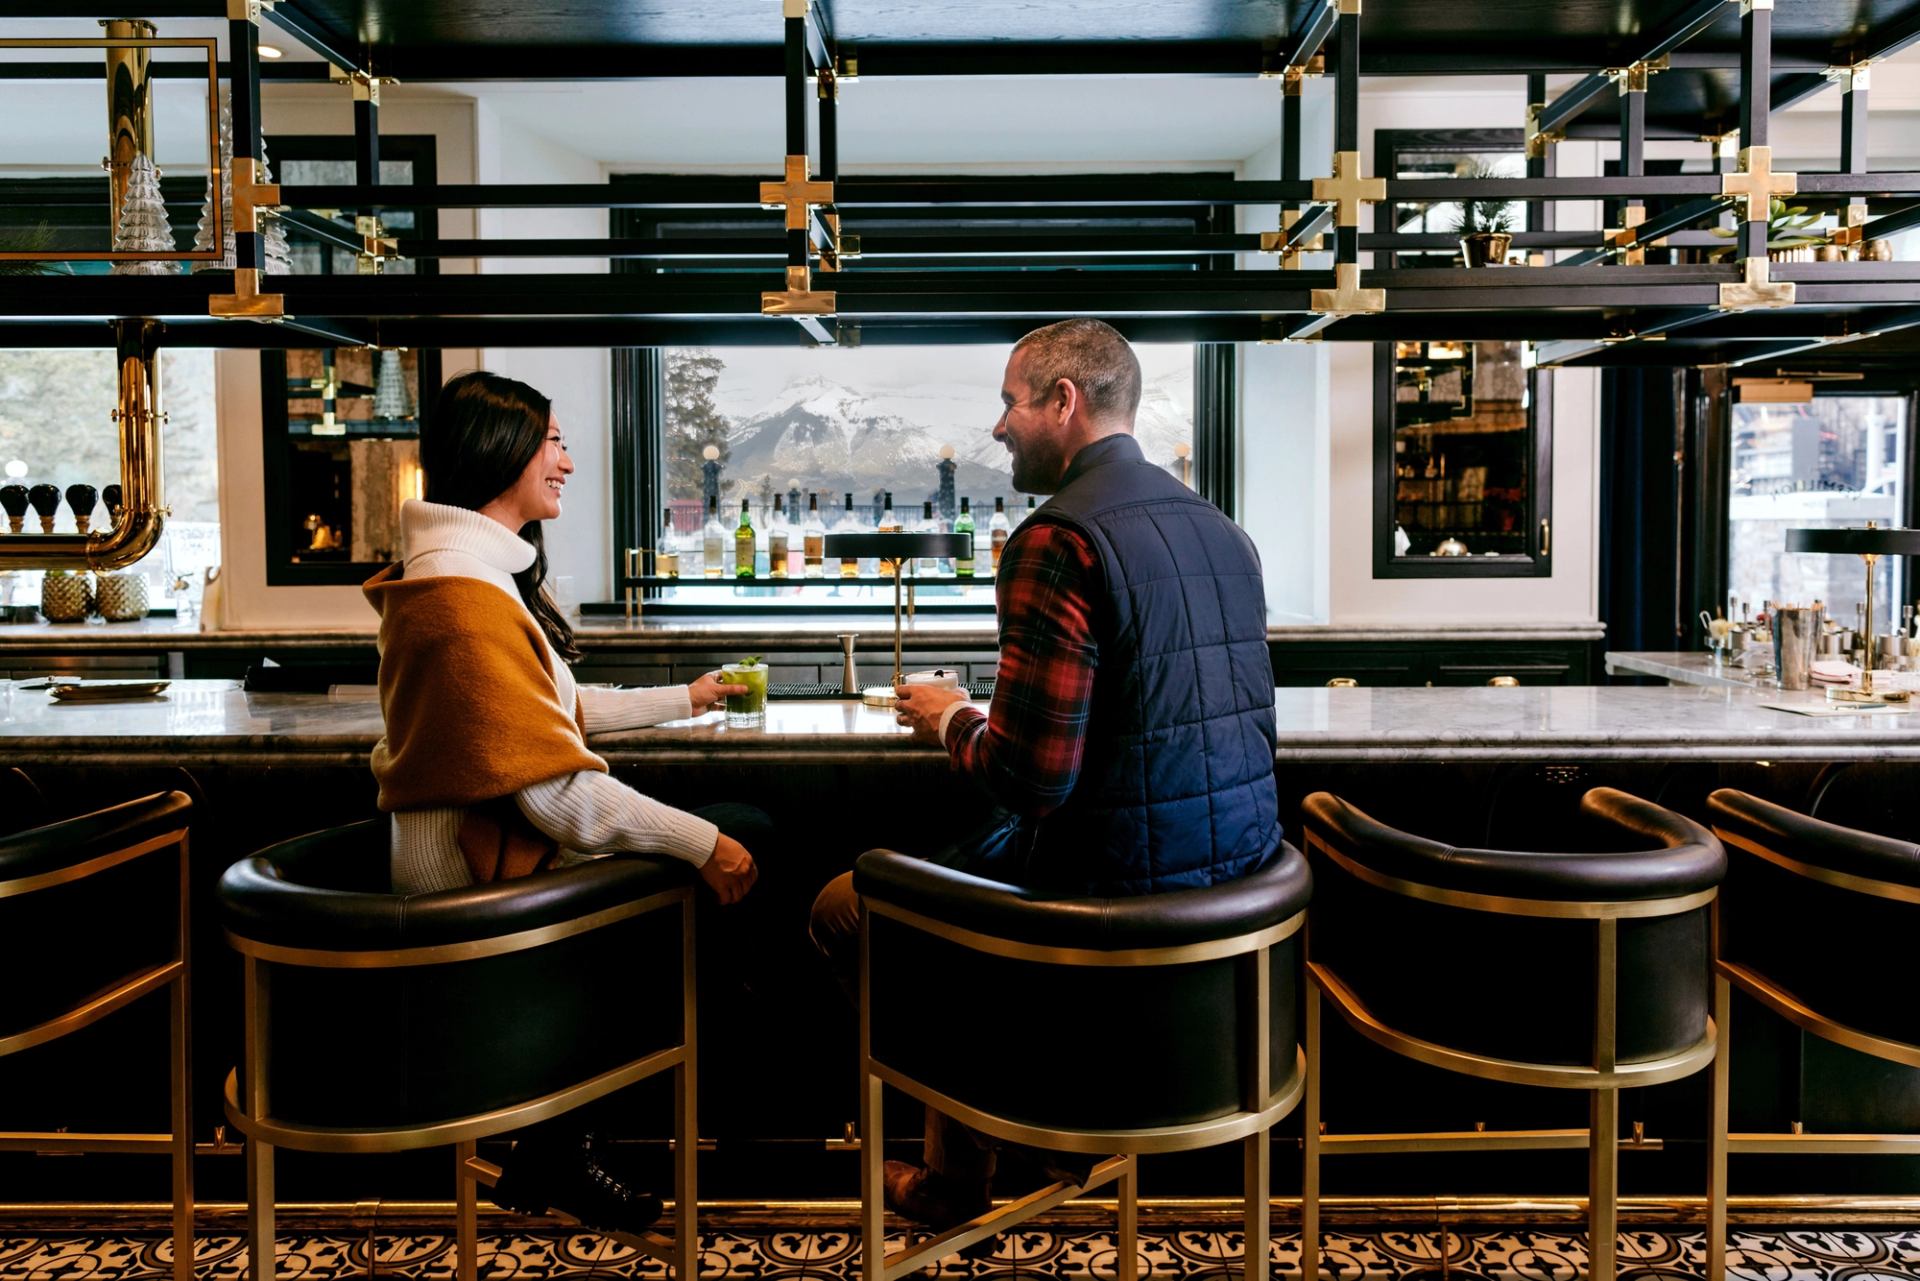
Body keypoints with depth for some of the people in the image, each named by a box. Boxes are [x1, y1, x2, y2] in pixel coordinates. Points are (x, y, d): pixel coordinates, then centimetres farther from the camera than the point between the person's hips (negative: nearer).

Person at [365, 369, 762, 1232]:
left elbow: (557, 710, 21)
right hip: (488, 867, -10)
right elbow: (555, 793, -26)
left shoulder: (483, 571, 11)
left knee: (746, 830, 8)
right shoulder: (465, 595, -22)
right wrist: (701, 844, -19)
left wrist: (684, 699, 27)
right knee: (733, 850, -8)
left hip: (490, 837, 10)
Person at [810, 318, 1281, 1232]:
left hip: (1121, 884, -8)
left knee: (842, 908, 13)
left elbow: (1033, 774, -22)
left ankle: (954, 1180, 22)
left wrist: (951, 721, -1)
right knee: (980, 852, 34)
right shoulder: (1220, 530, 7)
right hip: (1238, 871, 9)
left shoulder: (1058, 539, -18)